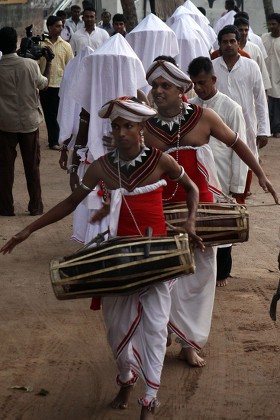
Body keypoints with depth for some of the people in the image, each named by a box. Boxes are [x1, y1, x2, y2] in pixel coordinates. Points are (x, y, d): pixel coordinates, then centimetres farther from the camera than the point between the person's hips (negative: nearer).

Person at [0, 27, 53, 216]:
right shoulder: (30, 64, -12)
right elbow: (44, 84, 6)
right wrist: (49, 62, 18)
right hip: (29, 121, 0)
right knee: (32, 166, 10)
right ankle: (36, 206, 13)